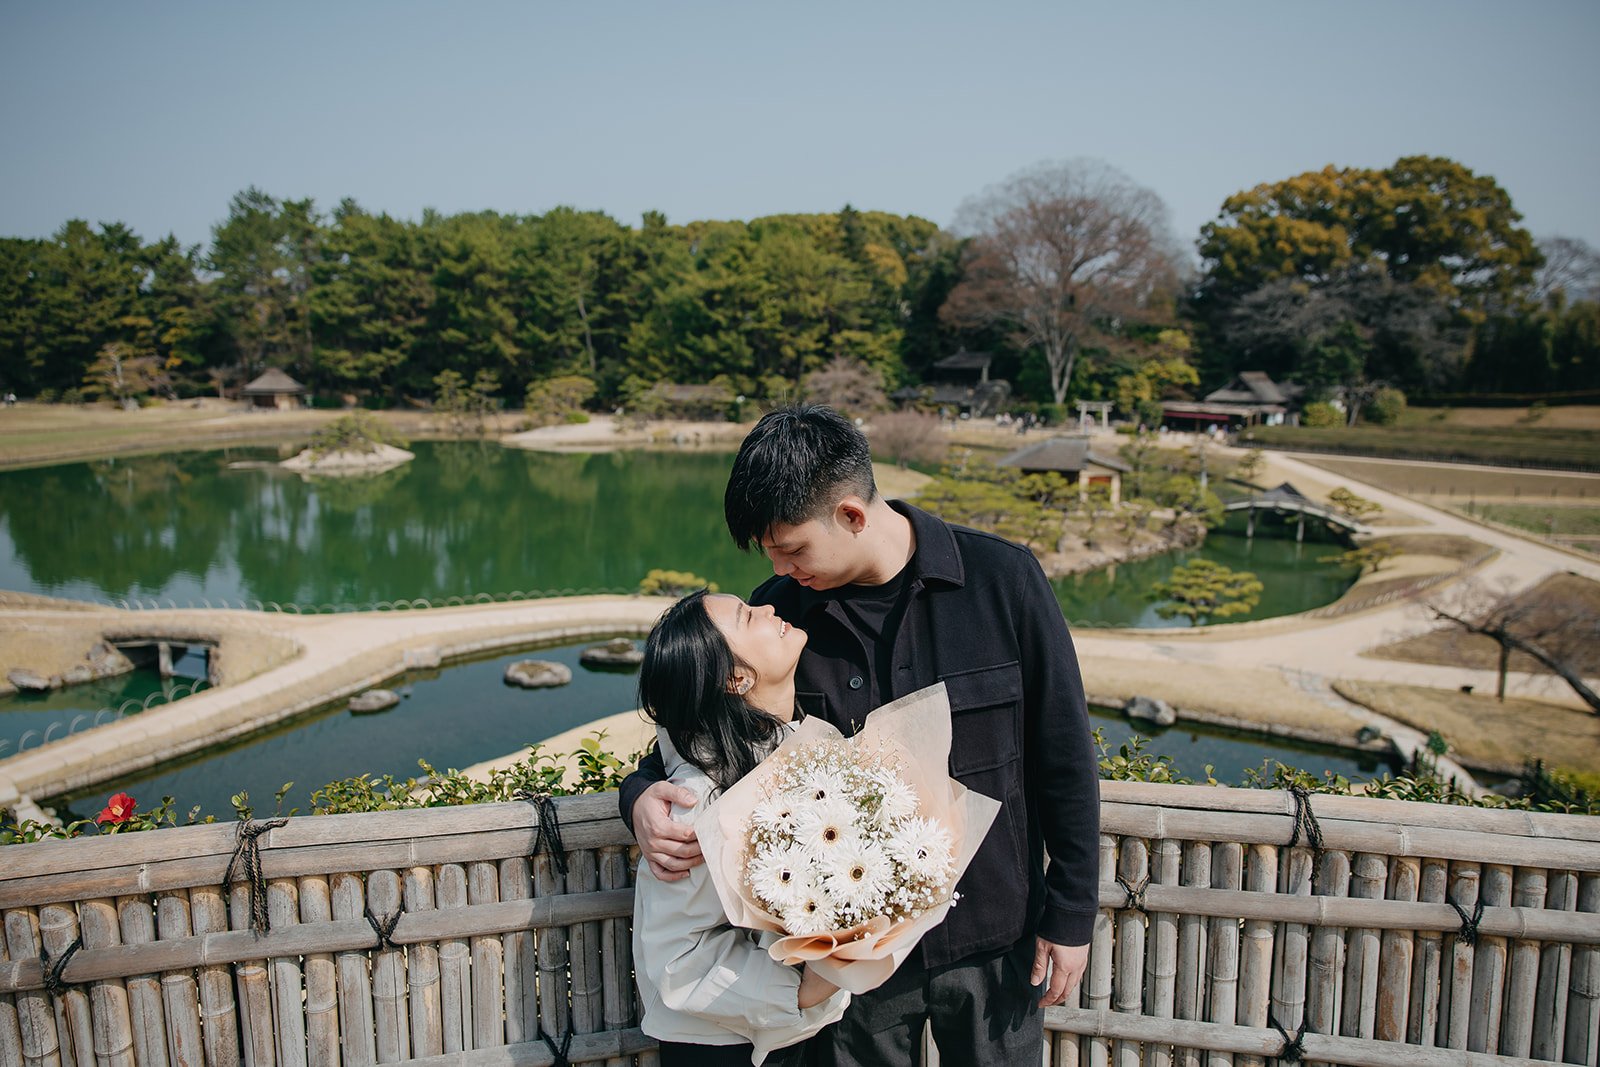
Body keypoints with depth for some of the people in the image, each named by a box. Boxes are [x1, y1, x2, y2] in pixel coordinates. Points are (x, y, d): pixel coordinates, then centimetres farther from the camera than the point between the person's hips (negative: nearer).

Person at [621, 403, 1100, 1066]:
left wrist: (1071, 915, -2)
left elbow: (1064, 759, -6)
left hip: (993, 939, -1)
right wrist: (644, 796, -17)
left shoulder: (1002, 580, -14)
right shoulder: (779, 611, -8)